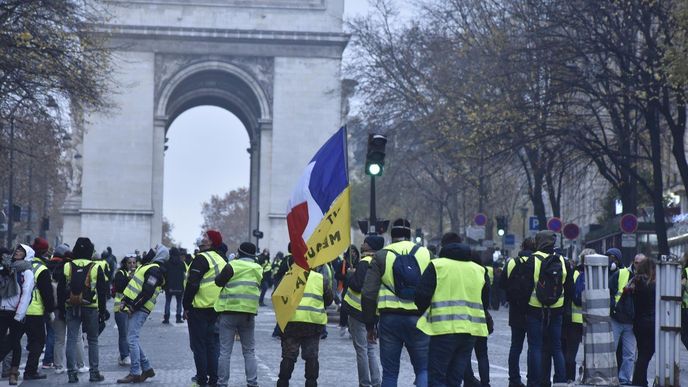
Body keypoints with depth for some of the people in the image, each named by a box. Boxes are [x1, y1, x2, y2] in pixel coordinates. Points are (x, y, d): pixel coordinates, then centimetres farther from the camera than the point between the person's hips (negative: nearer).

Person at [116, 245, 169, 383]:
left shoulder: (154, 270, -12)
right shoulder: (150, 267, 20)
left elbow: (147, 292, -21)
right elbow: (134, 285, 22)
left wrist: (133, 307, -18)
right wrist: (124, 300, 10)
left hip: (140, 309, -10)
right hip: (135, 308, 10)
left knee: (132, 339, -11)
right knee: (133, 340, 14)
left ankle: (135, 373, -9)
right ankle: (147, 368, 19)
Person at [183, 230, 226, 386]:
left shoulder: (201, 259, -13)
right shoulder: (221, 261, 13)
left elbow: (192, 284, -17)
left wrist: (186, 306, -11)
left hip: (199, 309, -7)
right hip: (216, 309, 7)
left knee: (198, 345, 0)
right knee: (213, 344, 12)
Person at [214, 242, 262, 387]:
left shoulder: (233, 265, -9)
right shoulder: (258, 269, 7)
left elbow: (218, 281, -5)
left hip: (229, 311, -4)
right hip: (249, 312, 4)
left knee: (225, 351, 2)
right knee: (249, 351, 12)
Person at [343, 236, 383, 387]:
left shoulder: (364, 262, -16)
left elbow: (357, 285, -21)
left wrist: (352, 274, -3)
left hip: (359, 311, -8)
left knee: (361, 349, 0)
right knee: (372, 347, 14)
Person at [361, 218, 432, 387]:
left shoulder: (381, 256, 2)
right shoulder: (425, 254, 7)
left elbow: (368, 294, -2)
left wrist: (369, 325, 6)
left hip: (390, 318, 0)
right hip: (418, 319, 1)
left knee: (389, 372, 8)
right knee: (423, 369, 8)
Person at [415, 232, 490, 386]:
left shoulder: (436, 265, -1)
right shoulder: (479, 269, 15)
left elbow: (422, 295, -7)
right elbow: (485, 301, 16)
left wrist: (421, 314, 10)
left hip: (444, 329, -5)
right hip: (471, 331, 5)